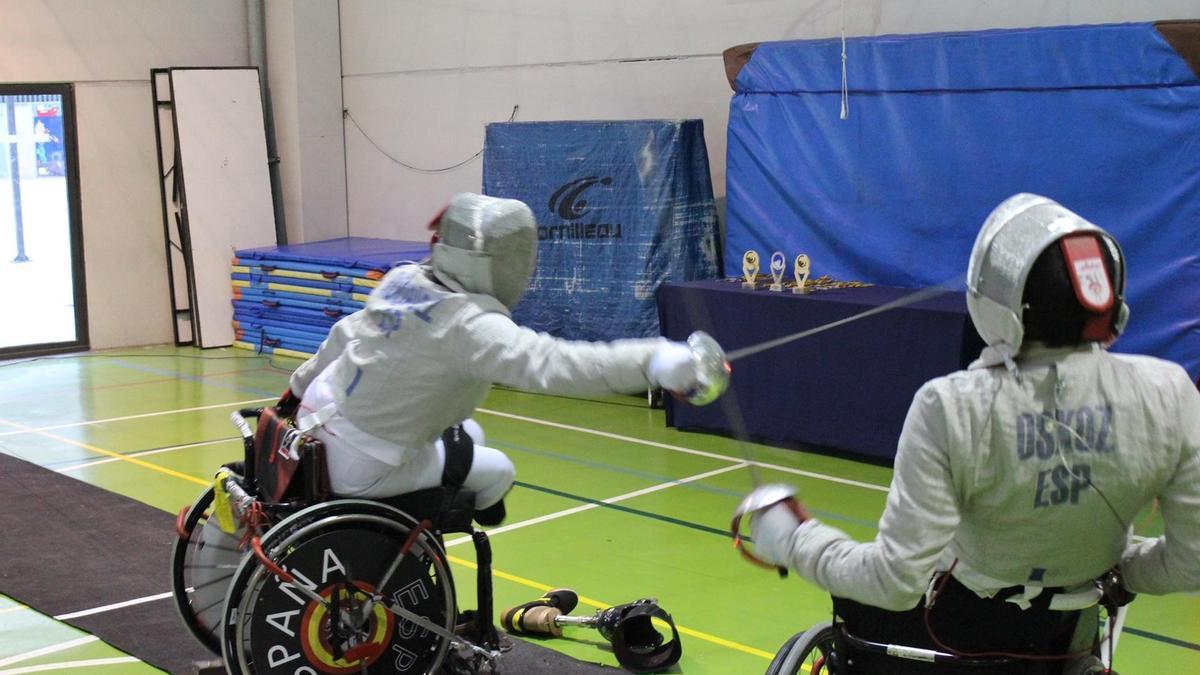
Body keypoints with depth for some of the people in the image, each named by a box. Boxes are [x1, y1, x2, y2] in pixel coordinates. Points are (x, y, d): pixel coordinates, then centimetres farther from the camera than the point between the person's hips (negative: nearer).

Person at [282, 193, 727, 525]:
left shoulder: (404, 281, -4)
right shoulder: (469, 325, -27)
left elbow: (345, 335, 12)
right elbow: (552, 364, -42)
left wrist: (301, 385, 29)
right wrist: (653, 361, -52)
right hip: (359, 468, -7)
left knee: (468, 438, 23)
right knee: (497, 472, 11)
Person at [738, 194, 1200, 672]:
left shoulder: (952, 406, -29)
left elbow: (896, 581, -28)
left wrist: (793, 539, -13)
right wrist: (1117, 562, 6)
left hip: (960, 627, -3)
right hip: (1069, 637, 4)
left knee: (855, 597, 30)